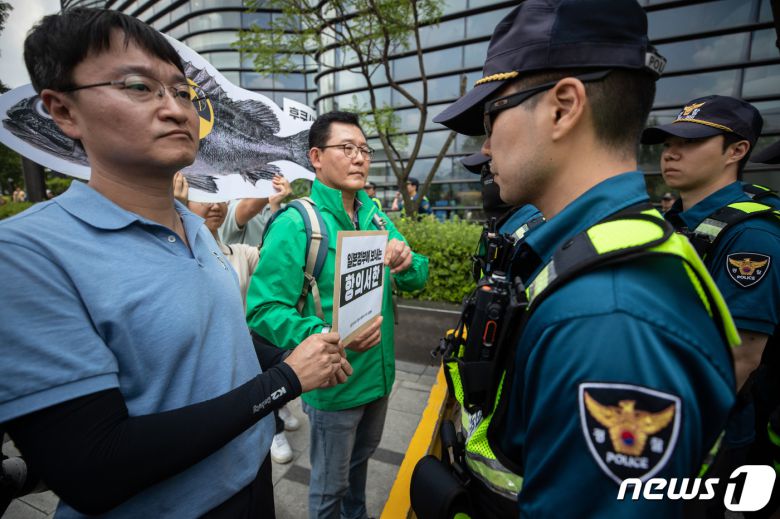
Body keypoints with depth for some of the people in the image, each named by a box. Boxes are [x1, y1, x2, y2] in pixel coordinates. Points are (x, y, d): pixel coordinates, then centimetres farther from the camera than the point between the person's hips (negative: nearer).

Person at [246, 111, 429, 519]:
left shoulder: (375, 216, 1)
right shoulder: (295, 224, -19)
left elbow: (417, 279, 4)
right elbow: (263, 309, -23)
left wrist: (408, 262, -19)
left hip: (380, 374, 7)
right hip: (334, 384, -6)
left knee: (360, 459, 31)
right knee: (330, 484, 18)